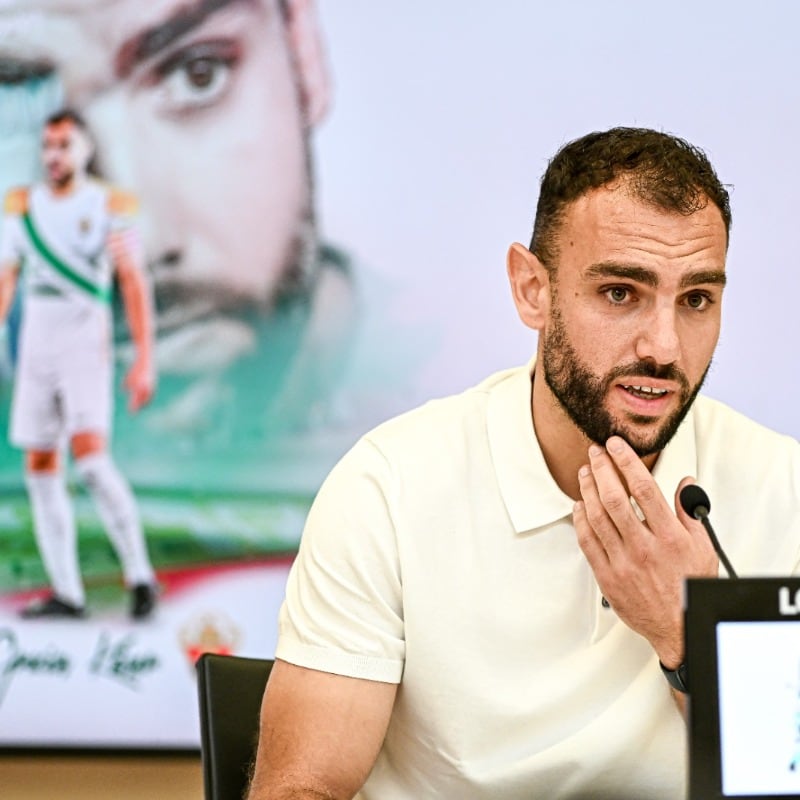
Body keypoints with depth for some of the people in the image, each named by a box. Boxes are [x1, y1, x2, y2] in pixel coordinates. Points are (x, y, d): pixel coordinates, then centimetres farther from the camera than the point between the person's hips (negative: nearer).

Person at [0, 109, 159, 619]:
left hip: (86, 343, -5)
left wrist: (145, 359, -13)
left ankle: (139, 573, -12)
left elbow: (134, 285, -6)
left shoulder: (109, 207, -3)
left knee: (91, 457, -20)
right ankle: (67, 592, 8)